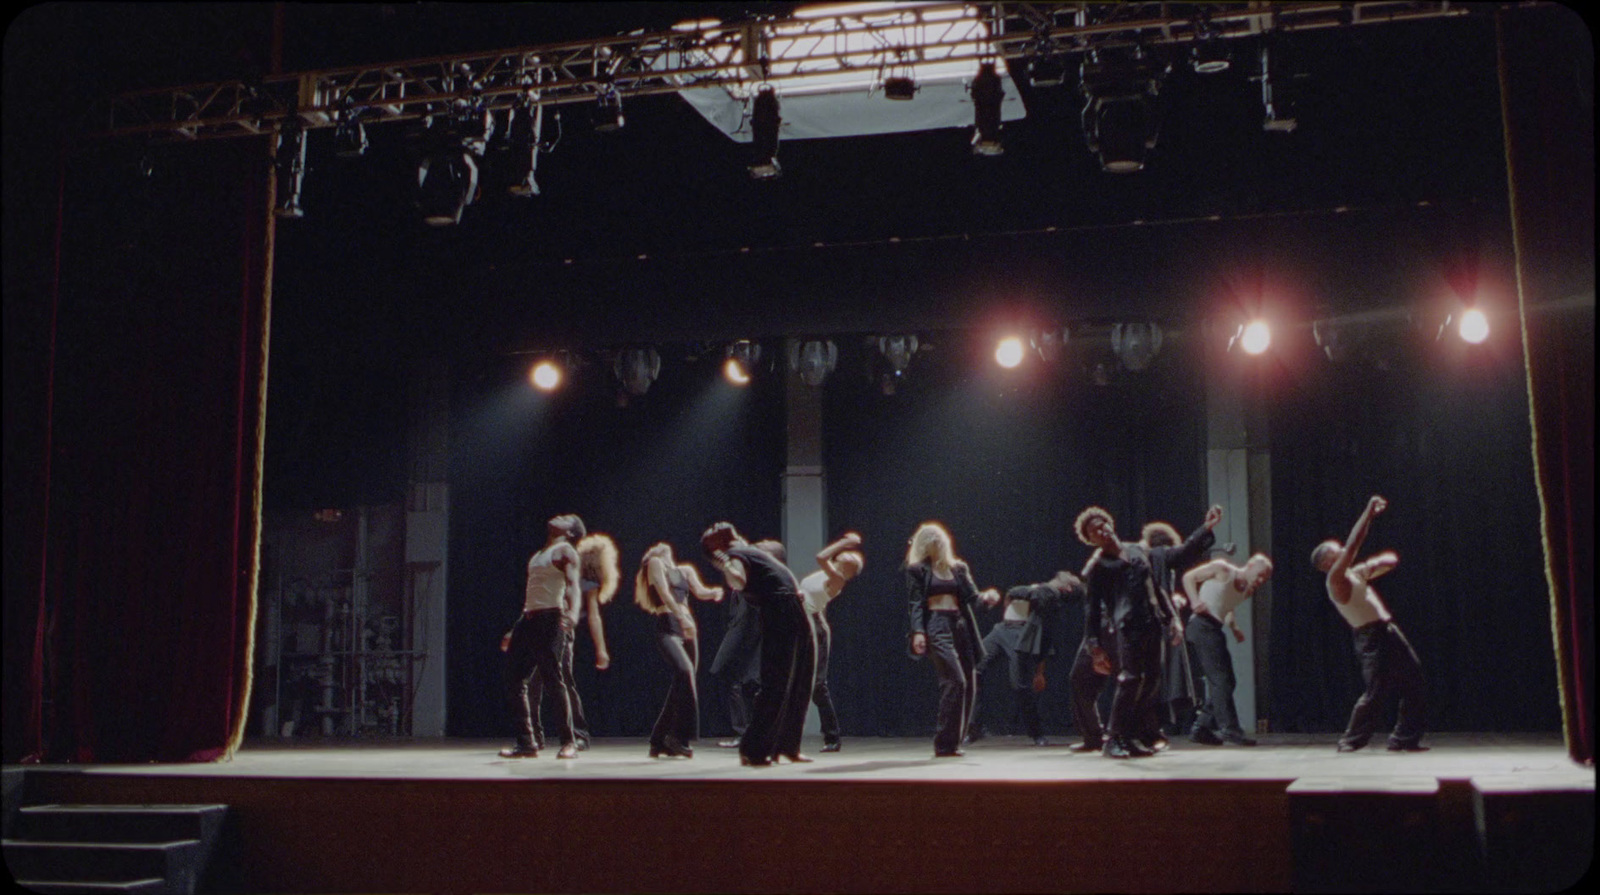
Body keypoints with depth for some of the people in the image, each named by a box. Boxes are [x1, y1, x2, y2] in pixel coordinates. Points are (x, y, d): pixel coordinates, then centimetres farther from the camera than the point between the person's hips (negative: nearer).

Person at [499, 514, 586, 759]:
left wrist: (573, 612, -35)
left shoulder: (565, 551, 0)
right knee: (513, 679, 2)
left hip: (550, 620, -8)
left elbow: (573, 585, -16)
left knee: (552, 679, -11)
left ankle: (569, 742, -4)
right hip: (528, 620, 8)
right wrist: (515, 631, 27)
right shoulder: (539, 554, 24)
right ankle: (526, 743, 6)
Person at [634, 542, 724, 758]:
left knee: (682, 683, 5)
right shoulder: (655, 563, 7)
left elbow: (700, 591, 6)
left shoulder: (685, 570, 22)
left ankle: (659, 742, 15)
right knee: (684, 671, -27)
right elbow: (664, 593, -8)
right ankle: (679, 736, -23)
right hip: (667, 627, -6)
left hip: (687, 628, 6)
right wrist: (682, 616, -21)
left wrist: (714, 592, -17)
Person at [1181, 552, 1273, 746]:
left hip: (1214, 629, 9)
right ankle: (1228, 727, -16)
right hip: (1202, 625, -9)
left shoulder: (1247, 590, 16)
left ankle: (1201, 728, 11)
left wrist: (1234, 628, 5)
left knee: (1222, 681, 8)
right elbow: (1188, 577, -4)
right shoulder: (1222, 569, -6)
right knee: (1221, 678, -14)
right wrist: (1195, 601, -20)